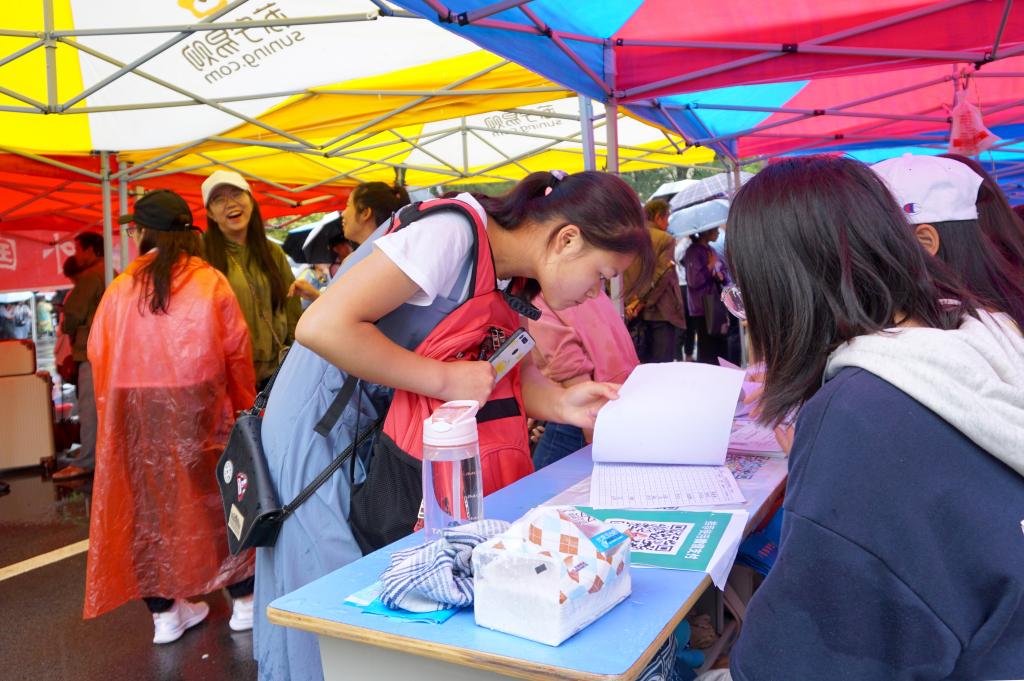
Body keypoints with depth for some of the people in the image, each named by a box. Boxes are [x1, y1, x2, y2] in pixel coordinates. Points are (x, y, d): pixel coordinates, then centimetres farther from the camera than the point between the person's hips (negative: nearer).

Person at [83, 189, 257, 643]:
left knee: (147, 502, 12)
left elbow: (98, 354, 4)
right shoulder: (209, 281, -3)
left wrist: (114, 408, 15)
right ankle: (244, 601, 20)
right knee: (218, 495, 10)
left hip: (132, 412, 2)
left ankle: (165, 613, 22)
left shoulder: (120, 288, 2)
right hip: (197, 406, -2)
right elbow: (236, 351, -3)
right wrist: (245, 406, 8)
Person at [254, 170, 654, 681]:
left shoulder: (506, 264, 1)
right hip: (322, 423, -8)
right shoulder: (452, 233, -27)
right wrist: (447, 380, -27)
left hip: (377, 424, 8)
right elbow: (322, 326, -33)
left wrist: (561, 404, -15)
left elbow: (499, 367, 3)